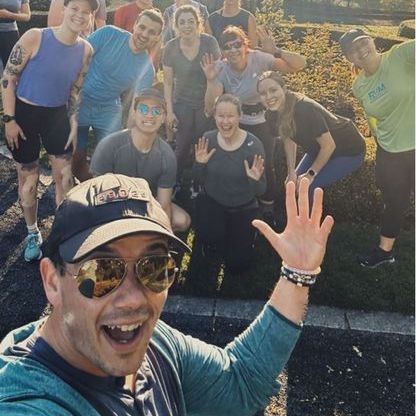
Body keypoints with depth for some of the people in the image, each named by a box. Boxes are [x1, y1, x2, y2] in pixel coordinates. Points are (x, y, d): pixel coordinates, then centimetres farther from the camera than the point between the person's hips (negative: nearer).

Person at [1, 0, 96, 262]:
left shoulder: (86, 50, -5)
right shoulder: (34, 38, -18)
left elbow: (76, 90, 5)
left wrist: (73, 125, 2)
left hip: (57, 115, 3)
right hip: (24, 113, -3)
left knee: (65, 174, 4)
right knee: (28, 177, 8)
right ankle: (33, 233, 27)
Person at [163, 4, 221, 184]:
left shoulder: (209, 42, -9)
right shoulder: (171, 47, -7)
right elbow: (168, 82, -1)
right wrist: (169, 111, -5)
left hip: (206, 102, 0)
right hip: (182, 103, 1)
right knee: (182, 147, 1)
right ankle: (175, 184, 21)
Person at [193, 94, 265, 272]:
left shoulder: (253, 144, -22)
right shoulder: (208, 139, -13)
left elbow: (260, 192, -15)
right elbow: (201, 180, -2)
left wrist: (255, 180, -36)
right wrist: (199, 164, -21)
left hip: (243, 208, -1)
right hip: (212, 201, 2)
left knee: (236, 264, 1)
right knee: (207, 236, -28)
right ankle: (214, 238, 11)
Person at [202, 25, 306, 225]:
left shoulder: (259, 59, -21)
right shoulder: (221, 70, -16)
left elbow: (300, 64, -26)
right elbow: (210, 108, -22)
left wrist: (276, 51, -40)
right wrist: (211, 81, -35)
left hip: (263, 122, -1)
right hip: (237, 123, 1)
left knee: (266, 166, -1)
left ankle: (267, 209, 24)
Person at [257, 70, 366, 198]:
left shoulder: (304, 110, -34)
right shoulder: (275, 112, -12)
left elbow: (329, 146, -27)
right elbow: (289, 138, 3)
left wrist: (311, 174, -18)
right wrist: (291, 171, -5)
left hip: (349, 150, -7)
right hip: (320, 149, 7)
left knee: (307, 187, -16)